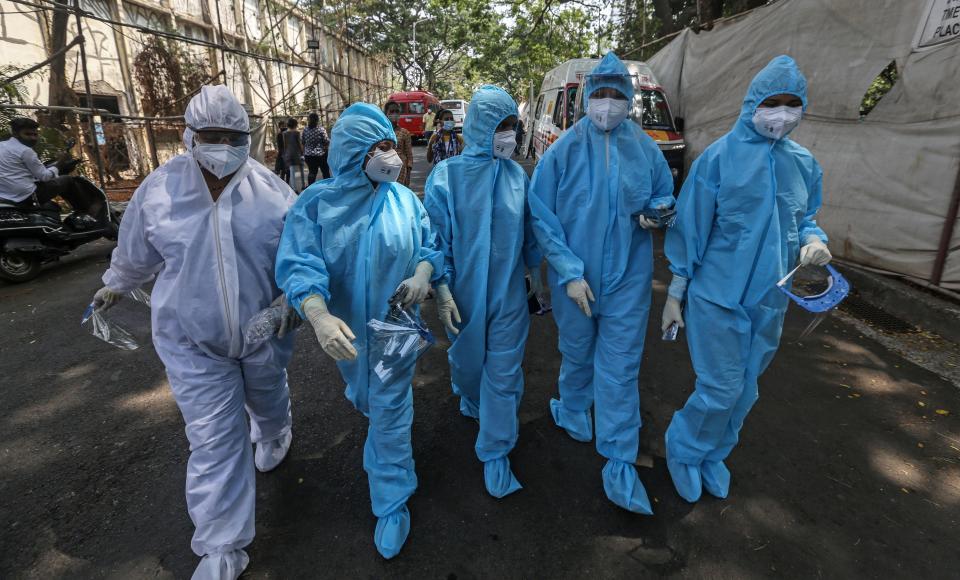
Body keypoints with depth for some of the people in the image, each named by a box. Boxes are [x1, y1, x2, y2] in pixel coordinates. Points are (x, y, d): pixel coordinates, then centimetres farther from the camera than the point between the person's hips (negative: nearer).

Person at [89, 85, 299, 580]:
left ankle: (273, 435, 63)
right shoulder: (160, 188, -8)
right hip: (192, 341, 0)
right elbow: (136, 250, 10)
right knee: (214, 440, 1)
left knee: (268, 402, 25)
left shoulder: (271, 190, -10)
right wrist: (116, 285, 24)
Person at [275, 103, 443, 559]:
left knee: (390, 414, 6)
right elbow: (299, 265, -21)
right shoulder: (316, 203, -13)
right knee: (365, 397, 29)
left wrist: (422, 272, -22)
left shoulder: (403, 199, -8)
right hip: (346, 330, 1)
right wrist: (319, 316, -39)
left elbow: (430, 245, 1)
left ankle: (392, 502, 23)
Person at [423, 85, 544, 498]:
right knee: (467, 358, 21)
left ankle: (495, 453, 22)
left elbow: (528, 227, 9)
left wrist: (535, 269, 15)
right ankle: (471, 400, 56)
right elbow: (436, 237, -8)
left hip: (509, 292, 1)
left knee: (504, 371, 5)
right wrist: (442, 290, -12)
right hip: (465, 292, -1)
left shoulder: (516, 174, -2)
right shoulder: (446, 175, -10)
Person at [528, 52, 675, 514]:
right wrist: (569, 272, -13)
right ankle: (573, 409, 49)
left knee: (620, 367, 1)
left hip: (628, 276, 1)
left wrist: (656, 210, -10)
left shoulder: (644, 147, 0)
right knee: (577, 352, 18)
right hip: (575, 274, -1)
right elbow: (542, 216, -7)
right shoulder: (564, 149, -6)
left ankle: (619, 468, 12)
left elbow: (665, 194, 15)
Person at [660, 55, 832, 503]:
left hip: (769, 299, 5)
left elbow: (804, 220, 17)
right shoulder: (719, 157, -9)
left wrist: (813, 240, -9)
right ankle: (682, 450, 27)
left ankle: (712, 455, 38)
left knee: (744, 390, 15)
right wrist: (676, 293, -5)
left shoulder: (803, 163, 5)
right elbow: (689, 227, -7)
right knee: (721, 389, -1)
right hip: (717, 296, -5)